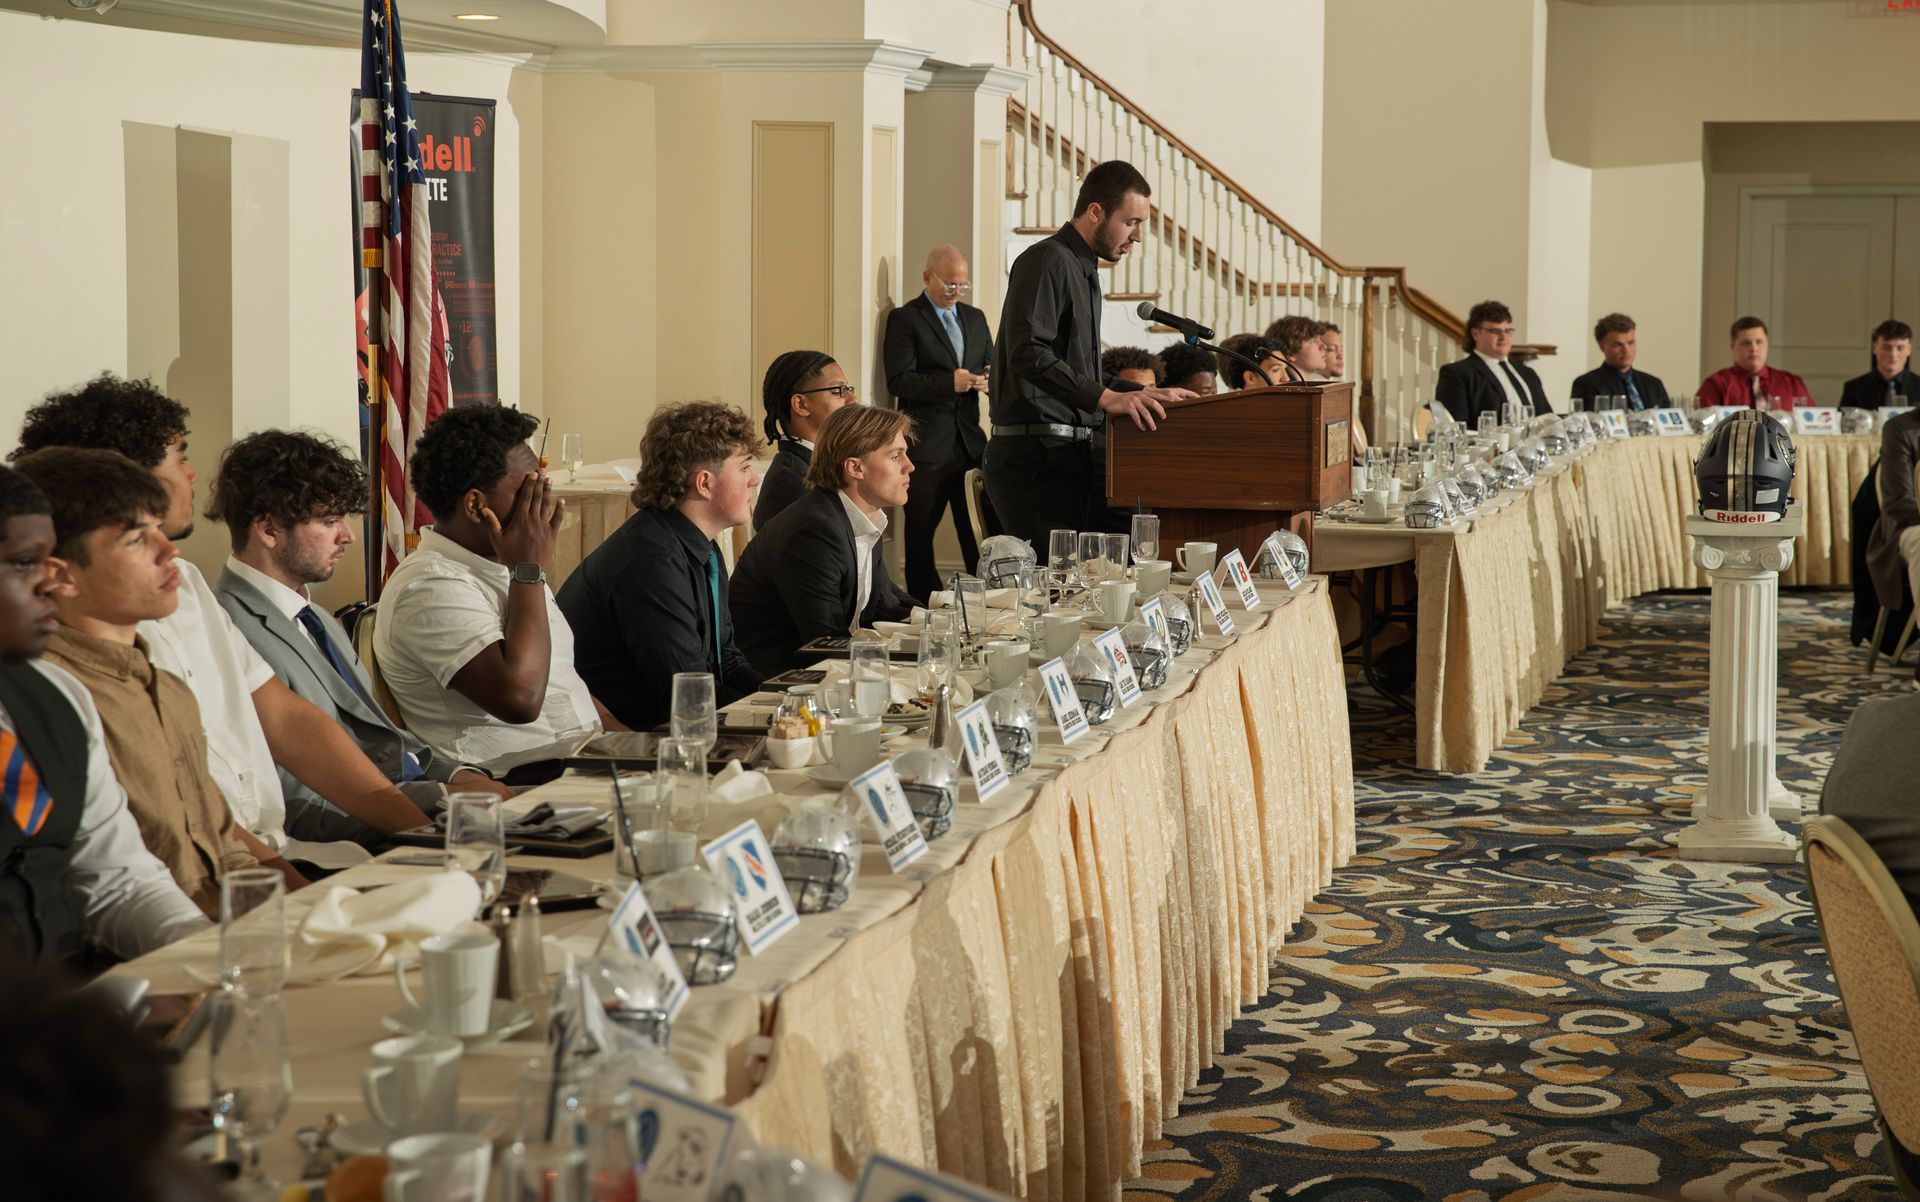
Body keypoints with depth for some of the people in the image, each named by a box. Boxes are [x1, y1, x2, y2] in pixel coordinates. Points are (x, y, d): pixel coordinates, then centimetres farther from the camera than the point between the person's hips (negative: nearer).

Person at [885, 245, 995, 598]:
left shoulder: (975, 318, 17)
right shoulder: (905, 319, -2)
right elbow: (898, 381, -10)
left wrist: (990, 378, -4)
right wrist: (950, 383, -19)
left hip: (970, 442, 5)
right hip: (928, 446, -5)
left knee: (978, 532, 2)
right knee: (920, 532, 1)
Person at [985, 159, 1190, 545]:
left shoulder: (1085, 273, 23)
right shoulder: (1047, 261, -9)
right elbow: (1028, 354, -24)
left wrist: (1146, 395, 17)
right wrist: (1106, 397, -29)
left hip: (1073, 453, 10)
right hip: (1035, 453, -10)